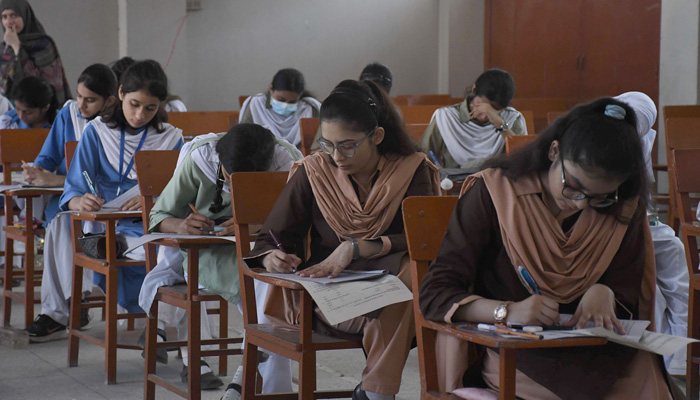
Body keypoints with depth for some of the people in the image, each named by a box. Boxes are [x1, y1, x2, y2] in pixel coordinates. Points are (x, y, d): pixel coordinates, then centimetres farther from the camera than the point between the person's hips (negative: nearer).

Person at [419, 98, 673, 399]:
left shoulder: (623, 211, 3)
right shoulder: (495, 192, -7)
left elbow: (627, 303, 10)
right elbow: (434, 295, -10)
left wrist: (605, 294, -15)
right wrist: (508, 312, -28)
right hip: (506, 352, -4)